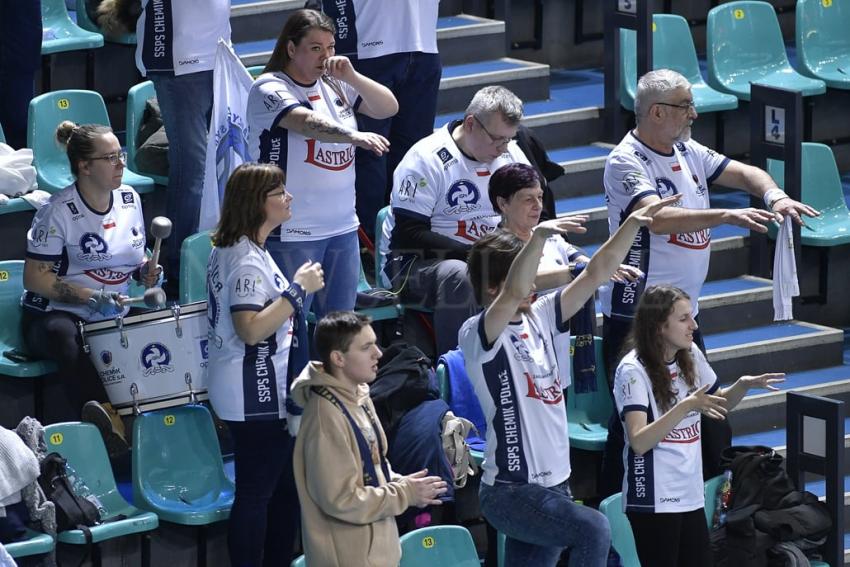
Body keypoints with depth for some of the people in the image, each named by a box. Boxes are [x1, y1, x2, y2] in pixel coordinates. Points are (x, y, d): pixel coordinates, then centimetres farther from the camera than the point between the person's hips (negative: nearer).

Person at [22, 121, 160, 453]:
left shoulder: (129, 199, 8)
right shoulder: (58, 211, -12)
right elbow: (34, 278, -13)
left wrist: (146, 270, -1)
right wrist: (91, 297, -23)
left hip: (115, 315, 6)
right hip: (55, 314, -6)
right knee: (66, 338, -41)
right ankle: (105, 413, -57)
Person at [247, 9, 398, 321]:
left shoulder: (334, 85, 12)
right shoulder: (270, 89, -8)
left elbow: (388, 108, 11)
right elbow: (306, 121, -27)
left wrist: (351, 77, -5)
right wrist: (354, 136, -42)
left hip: (342, 228, 7)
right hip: (292, 233, -7)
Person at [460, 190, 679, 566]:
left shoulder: (539, 318, 9)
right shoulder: (476, 335, -12)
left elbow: (596, 273, 9)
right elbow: (515, 294, -31)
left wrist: (634, 222, 1)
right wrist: (539, 235, -42)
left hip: (554, 484, 8)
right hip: (513, 490, -8)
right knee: (593, 531, -28)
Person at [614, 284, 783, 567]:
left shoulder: (690, 355, 5)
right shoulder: (632, 370, -15)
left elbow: (720, 403, 22)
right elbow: (639, 443, -24)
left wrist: (743, 385, 1)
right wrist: (686, 406, -32)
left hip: (691, 494, 7)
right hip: (654, 500, -7)